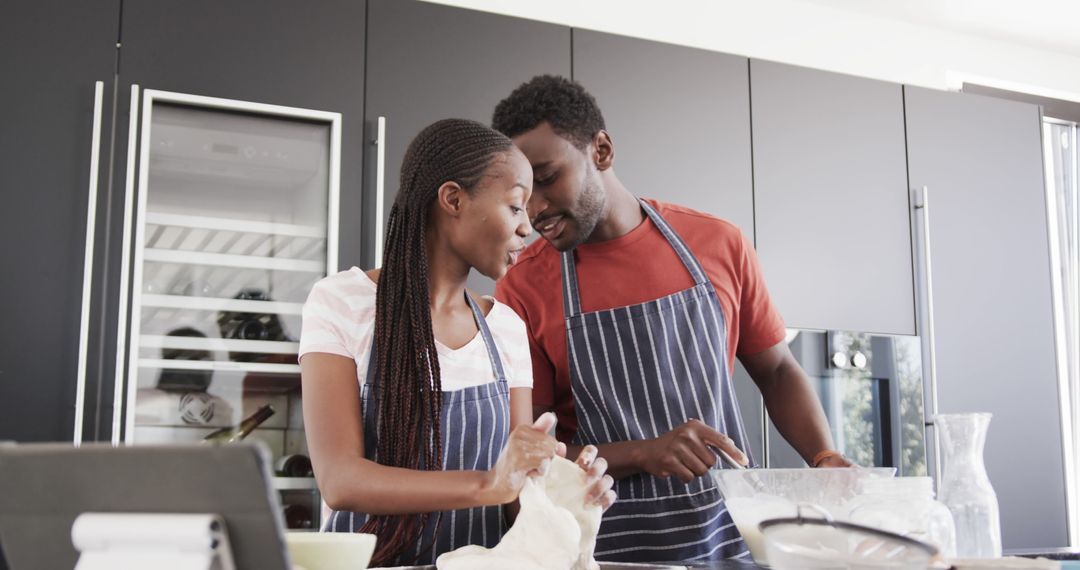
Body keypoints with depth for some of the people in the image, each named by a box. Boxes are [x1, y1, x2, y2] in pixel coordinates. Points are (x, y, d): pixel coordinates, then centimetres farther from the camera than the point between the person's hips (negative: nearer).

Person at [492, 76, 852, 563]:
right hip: (614, 545, -2)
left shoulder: (720, 246, -1)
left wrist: (825, 460, -6)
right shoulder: (523, 289, -7)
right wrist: (642, 455, -20)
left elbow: (777, 371, 10)